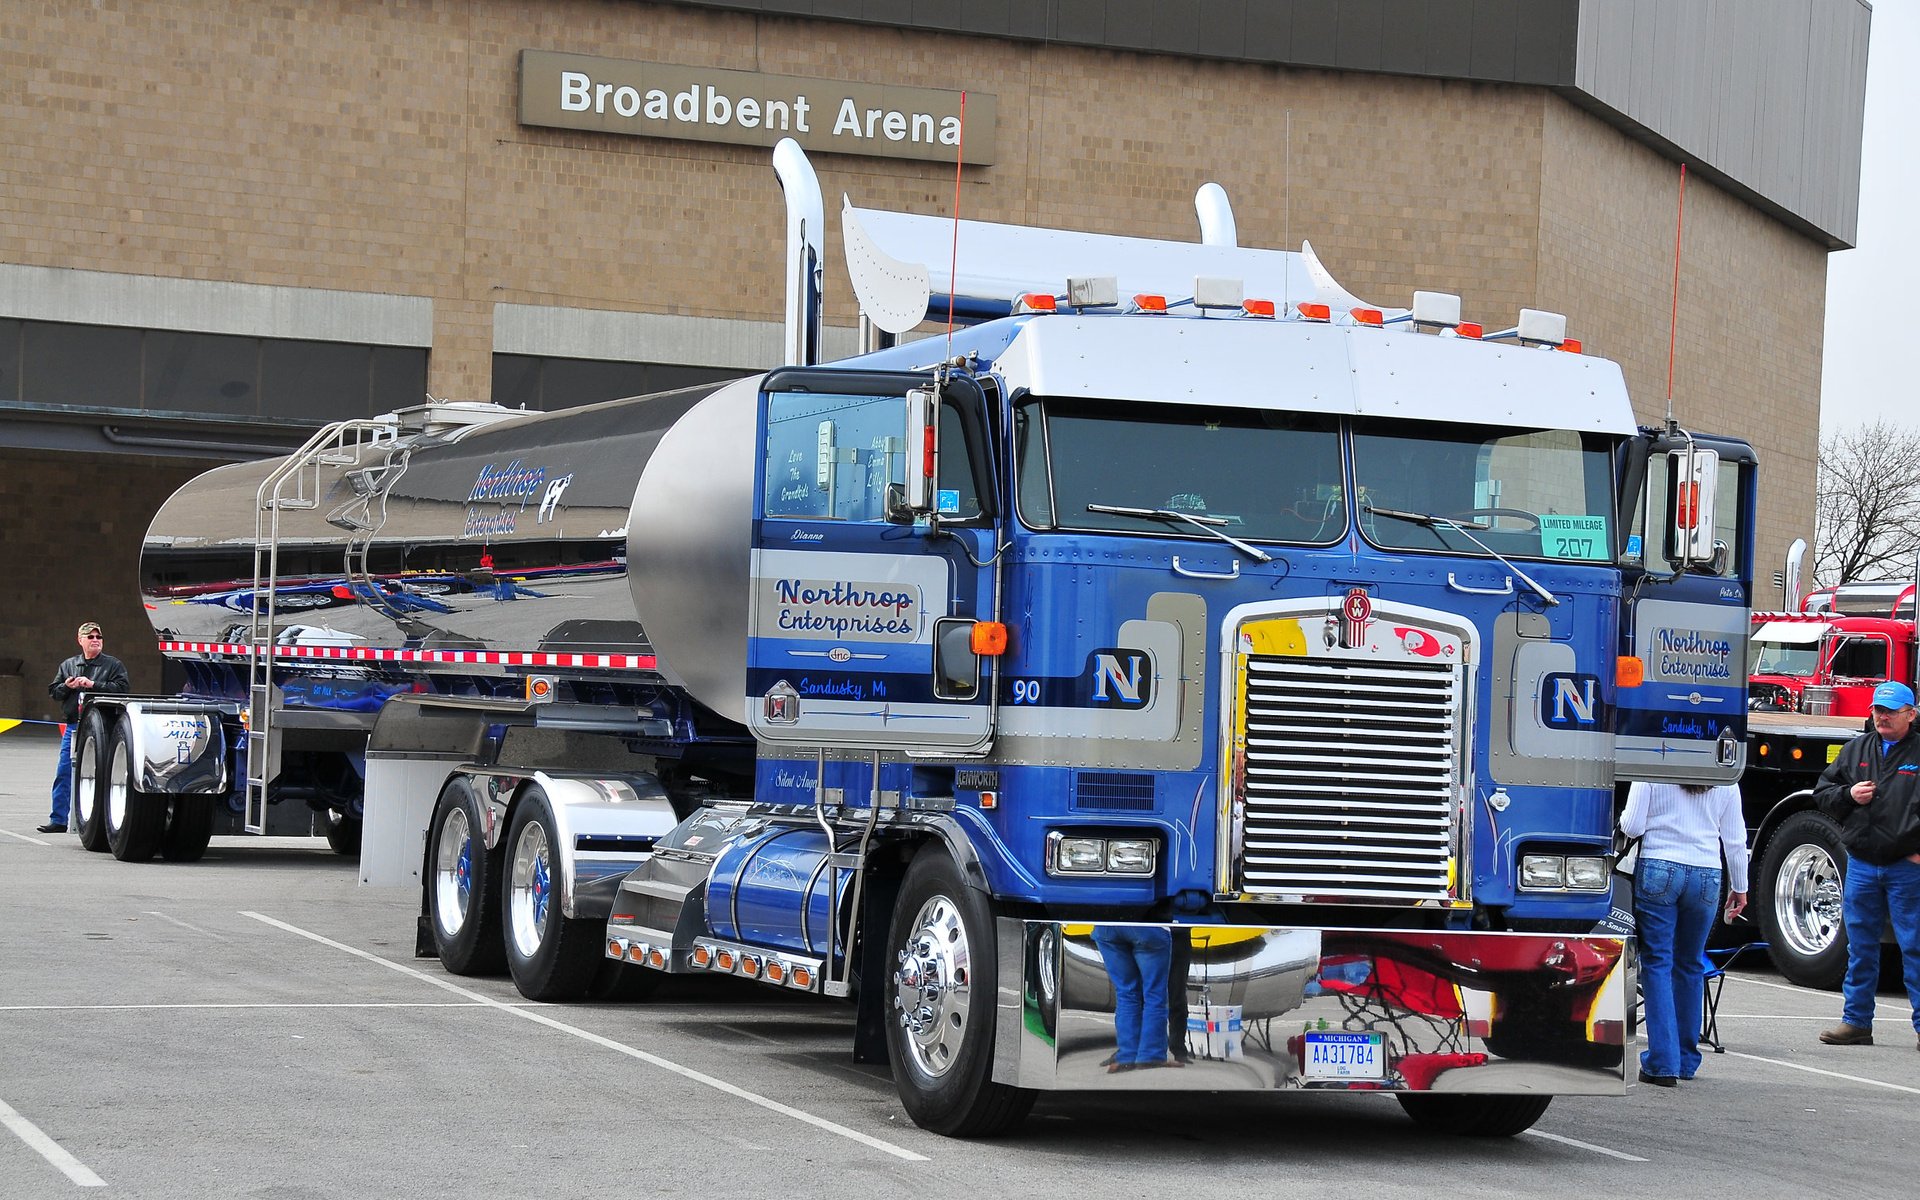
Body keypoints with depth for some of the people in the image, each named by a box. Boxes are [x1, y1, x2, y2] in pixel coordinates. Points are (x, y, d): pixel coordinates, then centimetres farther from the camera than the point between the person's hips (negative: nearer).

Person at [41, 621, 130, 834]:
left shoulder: (113, 665, 4)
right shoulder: (68, 665, 18)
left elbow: (122, 688, -11)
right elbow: (53, 692, 17)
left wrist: (92, 684, -14)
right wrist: (67, 686, -4)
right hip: (73, 726, 4)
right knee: (64, 774, 1)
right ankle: (58, 820, 5)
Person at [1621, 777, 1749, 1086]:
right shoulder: (1726, 780, 4)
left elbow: (1632, 827, -5)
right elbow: (1735, 839, 9)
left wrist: (1623, 818, 18)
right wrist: (1739, 887, 19)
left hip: (1658, 872, -3)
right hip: (1706, 875, 3)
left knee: (1657, 963, 0)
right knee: (1691, 965, 16)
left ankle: (1663, 1063, -8)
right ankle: (1686, 1061, 23)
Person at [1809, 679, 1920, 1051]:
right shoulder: (1856, 750, 12)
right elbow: (1822, 792, 17)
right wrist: (1848, 795, -3)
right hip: (1862, 864, 5)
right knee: (1860, 946, 10)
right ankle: (1856, 1021, 17)